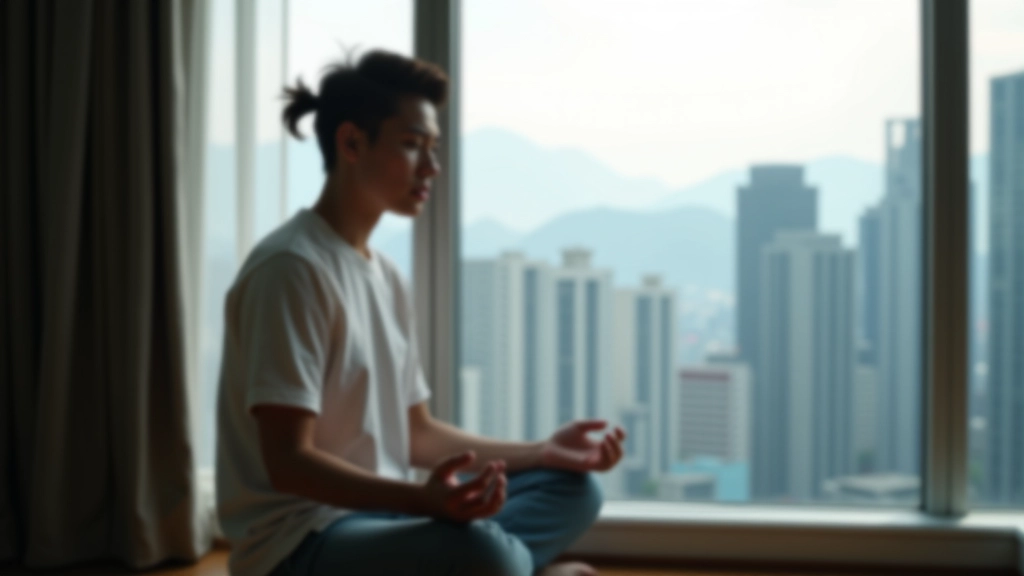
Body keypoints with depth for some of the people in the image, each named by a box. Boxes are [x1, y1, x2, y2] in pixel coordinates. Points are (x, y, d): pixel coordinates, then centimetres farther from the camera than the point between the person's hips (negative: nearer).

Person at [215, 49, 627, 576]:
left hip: (377, 512, 10)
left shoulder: (385, 277, 12)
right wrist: (423, 498, -34)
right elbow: (287, 462, -20)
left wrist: (544, 452, 7)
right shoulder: (293, 268, -16)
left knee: (573, 488, 7)